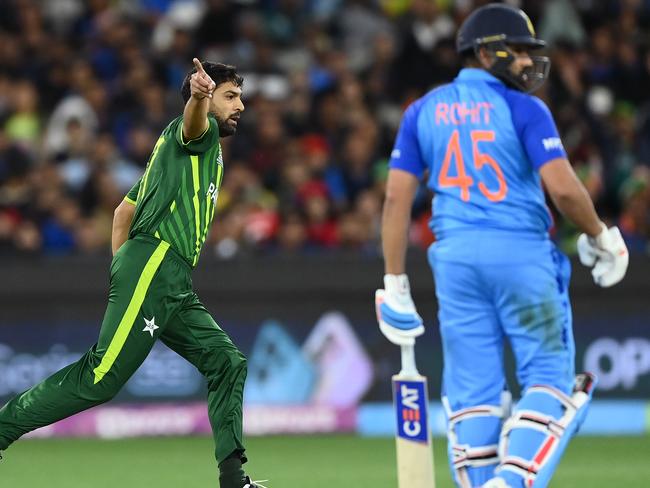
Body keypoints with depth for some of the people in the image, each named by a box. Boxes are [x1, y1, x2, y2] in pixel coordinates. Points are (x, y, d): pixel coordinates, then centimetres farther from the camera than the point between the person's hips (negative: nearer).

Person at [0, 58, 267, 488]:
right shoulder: (200, 132, 4)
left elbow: (124, 210, 30)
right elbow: (194, 119, -24)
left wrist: (120, 272, 25)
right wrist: (199, 95, -46)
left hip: (176, 290, 10)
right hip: (152, 264, -10)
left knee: (227, 363, 0)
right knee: (102, 376, -15)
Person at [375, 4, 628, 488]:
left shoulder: (423, 111, 9)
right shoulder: (523, 109, -3)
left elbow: (397, 198, 5)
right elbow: (563, 188, -13)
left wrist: (395, 284, 7)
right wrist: (600, 236, 5)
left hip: (455, 257, 4)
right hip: (522, 253, -4)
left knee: (472, 389, 7)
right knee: (549, 376, 3)